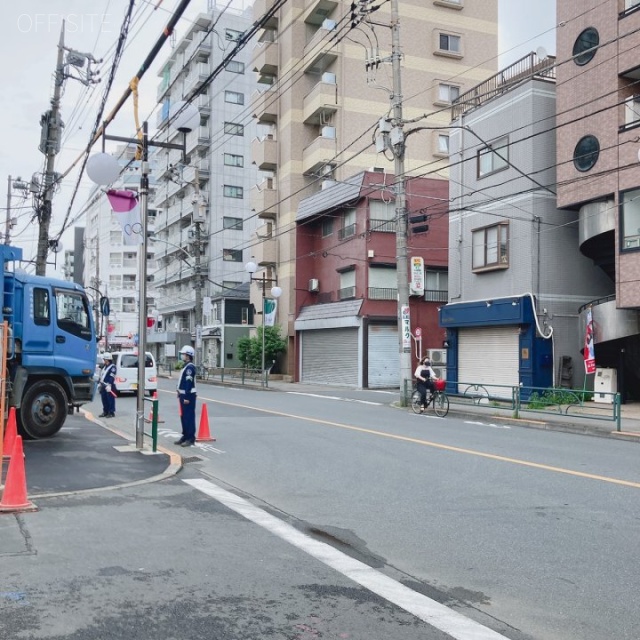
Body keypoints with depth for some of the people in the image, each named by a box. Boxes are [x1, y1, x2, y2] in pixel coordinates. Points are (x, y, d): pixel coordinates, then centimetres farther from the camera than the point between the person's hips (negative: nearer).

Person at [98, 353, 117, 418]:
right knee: (104, 400, 12)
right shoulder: (104, 366, 20)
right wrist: (100, 384, 21)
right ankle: (105, 412, 21)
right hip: (103, 386, 9)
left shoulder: (112, 367, -10)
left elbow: (112, 377, -19)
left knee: (110, 400, -5)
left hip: (109, 386, -9)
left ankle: (111, 413, -1)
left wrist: (109, 385, -27)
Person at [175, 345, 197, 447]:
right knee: (183, 417, 15)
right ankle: (185, 436, 24)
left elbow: (189, 383, -22)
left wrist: (187, 397, -24)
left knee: (189, 417, -6)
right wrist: (180, 394, 21)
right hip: (183, 395, 10)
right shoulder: (186, 366, 15)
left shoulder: (190, 367, -17)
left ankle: (191, 438, -2)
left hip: (188, 396, -10)